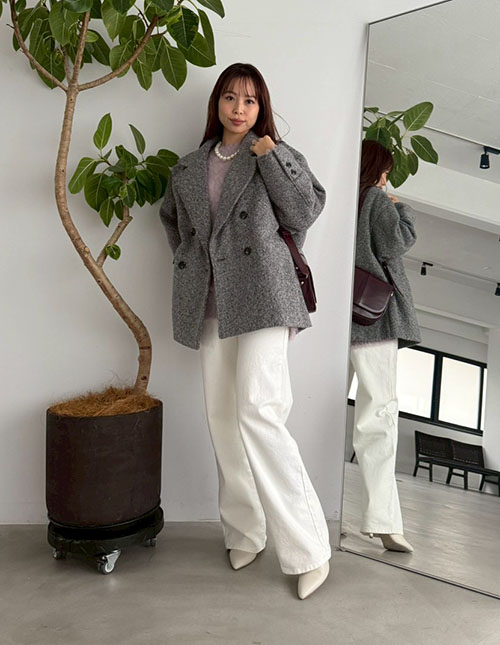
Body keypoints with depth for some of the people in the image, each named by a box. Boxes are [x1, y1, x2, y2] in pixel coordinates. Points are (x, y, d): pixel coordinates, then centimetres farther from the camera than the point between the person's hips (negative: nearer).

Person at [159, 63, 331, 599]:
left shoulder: (276, 155, 9)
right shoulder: (190, 169, 19)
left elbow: (305, 214, -1)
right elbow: (172, 218, 34)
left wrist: (271, 158, -5)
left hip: (261, 298, -5)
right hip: (212, 305, 5)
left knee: (257, 411, -17)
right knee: (222, 417, 4)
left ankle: (307, 548, -7)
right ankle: (245, 533, 18)